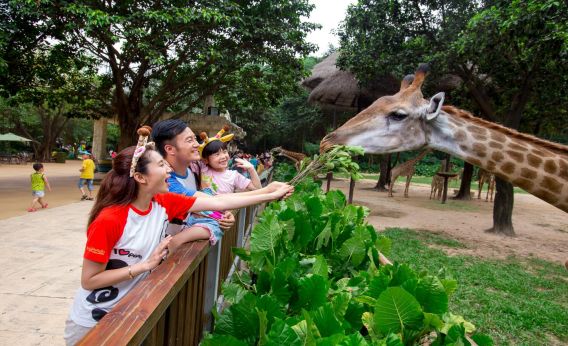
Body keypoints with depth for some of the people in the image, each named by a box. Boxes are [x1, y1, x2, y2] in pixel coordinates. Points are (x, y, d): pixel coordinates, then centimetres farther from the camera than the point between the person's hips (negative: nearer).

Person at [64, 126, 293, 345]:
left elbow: (218, 202, -11)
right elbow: (89, 280, -22)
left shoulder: (165, 203, -11)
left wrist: (268, 194, -11)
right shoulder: (109, 220, -28)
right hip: (92, 322, -5)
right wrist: (147, 264, -27)